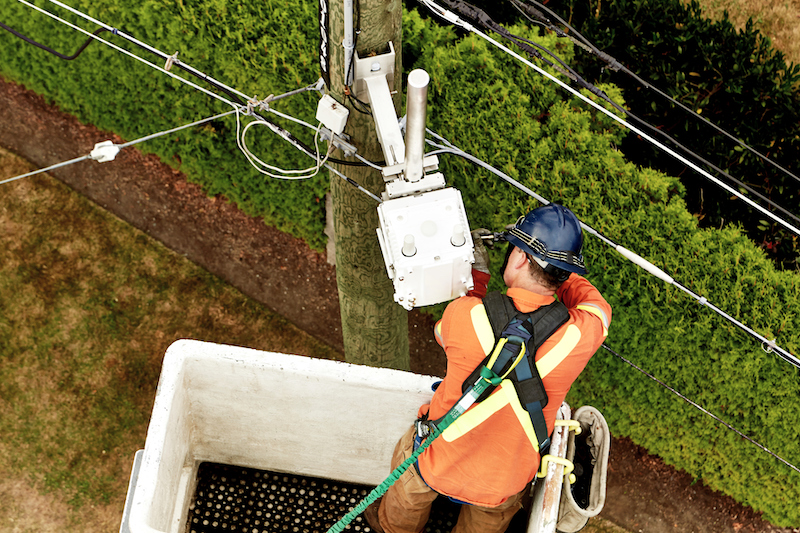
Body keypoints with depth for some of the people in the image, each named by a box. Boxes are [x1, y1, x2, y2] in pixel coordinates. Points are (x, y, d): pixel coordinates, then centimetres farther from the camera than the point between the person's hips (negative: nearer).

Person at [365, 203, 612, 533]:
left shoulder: (465, 314, -31)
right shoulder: (579, 336, -28)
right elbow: (593, 303, 0)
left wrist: (476, 271, 7)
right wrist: (551, 267, 5)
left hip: (438, 464, -1)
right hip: (505, 486, 1)